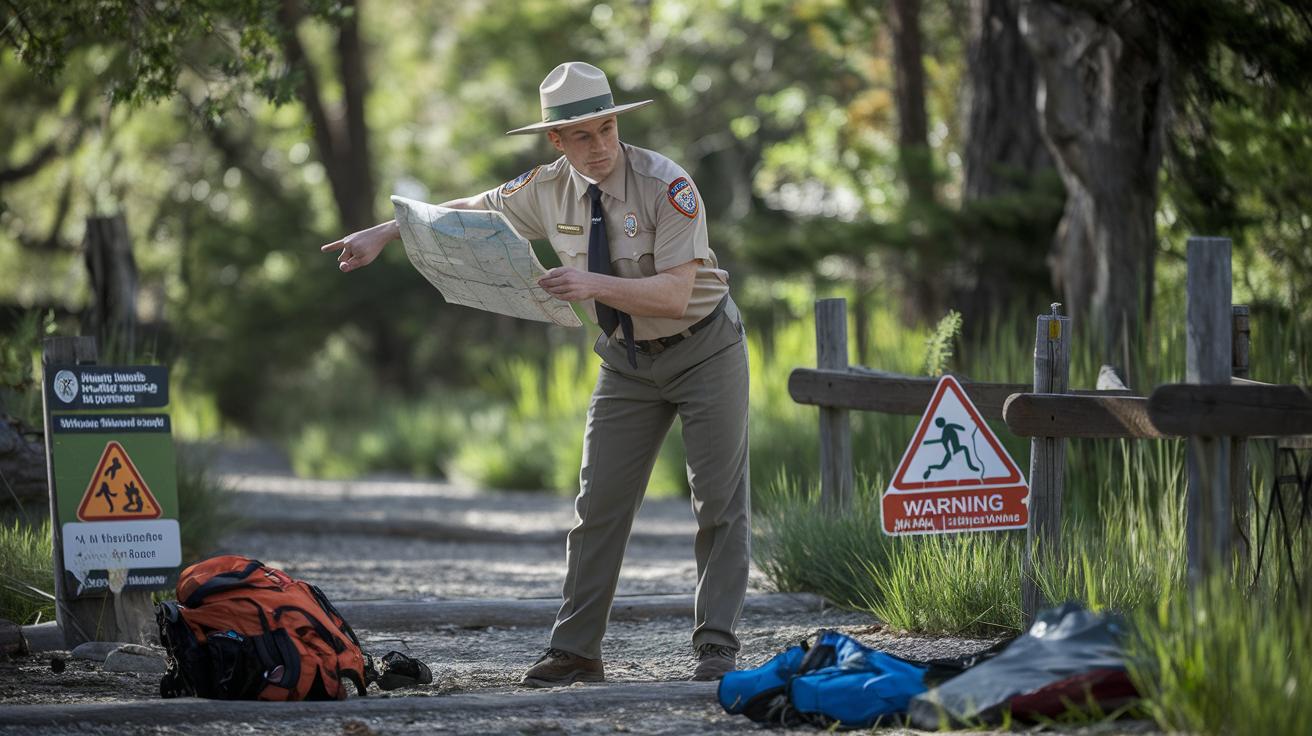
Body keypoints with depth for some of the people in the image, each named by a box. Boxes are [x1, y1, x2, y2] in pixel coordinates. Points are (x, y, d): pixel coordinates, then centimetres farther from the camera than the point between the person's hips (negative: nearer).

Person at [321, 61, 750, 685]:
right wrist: (380, 234, 5)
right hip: (628, 359, 4)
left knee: (720, 500, -3)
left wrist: (593, 284, -40)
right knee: (599, 503, 1)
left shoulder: (666, 185, -24)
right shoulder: (549, 190, -8)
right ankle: (575, 651, 5)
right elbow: (469, 210, 9)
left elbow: (675, 294, -29)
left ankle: (716, 648, 3)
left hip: (702, 348, -4)